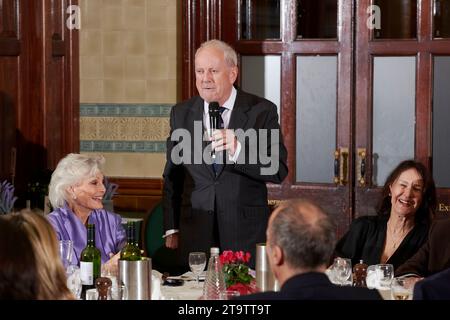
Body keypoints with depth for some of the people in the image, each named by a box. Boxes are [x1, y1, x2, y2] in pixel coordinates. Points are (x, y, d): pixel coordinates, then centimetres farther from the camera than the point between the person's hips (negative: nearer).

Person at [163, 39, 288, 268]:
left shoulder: (262, 111, -2)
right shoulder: (181, 114, 8)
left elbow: (278, 171, -9)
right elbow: (172, 177, 14)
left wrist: (238, 150, -24)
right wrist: (171, 230, 9)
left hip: (246, 234, -2)